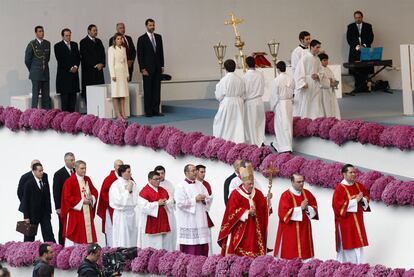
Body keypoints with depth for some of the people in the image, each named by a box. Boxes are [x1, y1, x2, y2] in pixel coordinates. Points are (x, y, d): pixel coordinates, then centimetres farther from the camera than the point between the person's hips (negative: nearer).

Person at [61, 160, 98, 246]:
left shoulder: (87, 180, 10)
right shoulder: (69, 181, -10)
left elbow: (94, 191, 15)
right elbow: (67, 197, -14)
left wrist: (91, 198, -7)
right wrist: (82, 201, -15)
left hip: (87, 213, 6)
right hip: (75, 214, -6)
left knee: (87, 233, 4)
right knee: (74, 235, -4)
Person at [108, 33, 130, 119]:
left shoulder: (123, 49, 13)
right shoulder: (111, 49, -4)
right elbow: (110, 63, -8)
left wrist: (127, 73, 13)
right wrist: (113, 75, -14)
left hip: (123, 72, 6)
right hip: (116, 71, -6)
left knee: (123, 93, 4)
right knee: (115, 93, -6)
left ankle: (123, 112, 6)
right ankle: (117, 113, -7)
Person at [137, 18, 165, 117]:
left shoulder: (158, 37, 11)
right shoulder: (142, 39, -4)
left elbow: (161, 52, 15)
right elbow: (140, 55, -6)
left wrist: (162, 66, 9)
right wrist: (143, 69, -11)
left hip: (157, 68, 5)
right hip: (147, 68, -4)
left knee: (157, 90, 4)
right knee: (148, 90, -2)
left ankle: (156, 110, 7)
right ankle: (148, 111, 1)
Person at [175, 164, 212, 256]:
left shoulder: (200, 185, 14)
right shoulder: (181, 186, -5)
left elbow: (209, 199, 15)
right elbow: (180, 203, -15)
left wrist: (204, 199, -7)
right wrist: (195, 200, -13)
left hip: (201, 221, 6)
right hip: (188, 223, -6)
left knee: (202, 248, 5)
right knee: (190, 249, -8)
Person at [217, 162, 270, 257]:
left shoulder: (258, 193, 8)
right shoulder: (236, 194, -6)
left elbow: (264, 207, 3)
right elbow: (232, 211, -10)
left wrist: (268, 199, -15)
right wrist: (247, 212, -17)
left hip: (254, 230, 4)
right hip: (239, 230, -4)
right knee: (239, 254, -6)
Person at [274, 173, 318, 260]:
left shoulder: (307, 194, 8)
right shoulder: (286, 195, -9)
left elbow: (315, 208, 10)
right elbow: (284, 213, -17)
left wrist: (307, 208, -12)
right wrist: (300, 208, -18)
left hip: (304, 230, 5)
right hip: (290, 232, -5)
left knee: (305, 257, 4)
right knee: (291, 256, -4)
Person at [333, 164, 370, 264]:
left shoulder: (359, 186, 5)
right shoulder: (340, 188, -14)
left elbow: (367, 197, 15)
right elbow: (337, 205, -21)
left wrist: (362, 199, -10)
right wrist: (355, 201, -20)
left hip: (358, 221, 6)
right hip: (346, 223, -6)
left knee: (358, 245, 10)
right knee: (347, 246, 0)